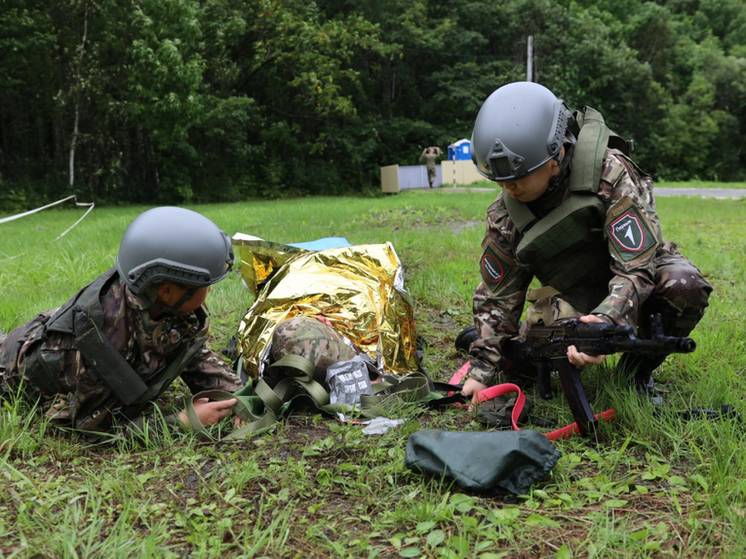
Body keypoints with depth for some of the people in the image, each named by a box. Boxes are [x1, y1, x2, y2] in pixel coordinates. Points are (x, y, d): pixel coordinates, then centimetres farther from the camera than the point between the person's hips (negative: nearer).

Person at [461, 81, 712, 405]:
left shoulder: (610, 172, -28)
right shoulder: (504, 216, -16)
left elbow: (636, 270, -32)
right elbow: (496, 298, -9)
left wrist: (605, 323, -50)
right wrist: (483, 369, -17)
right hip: (573, 299, 2)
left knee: (684, 284, -35)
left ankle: (637, 369, -8)